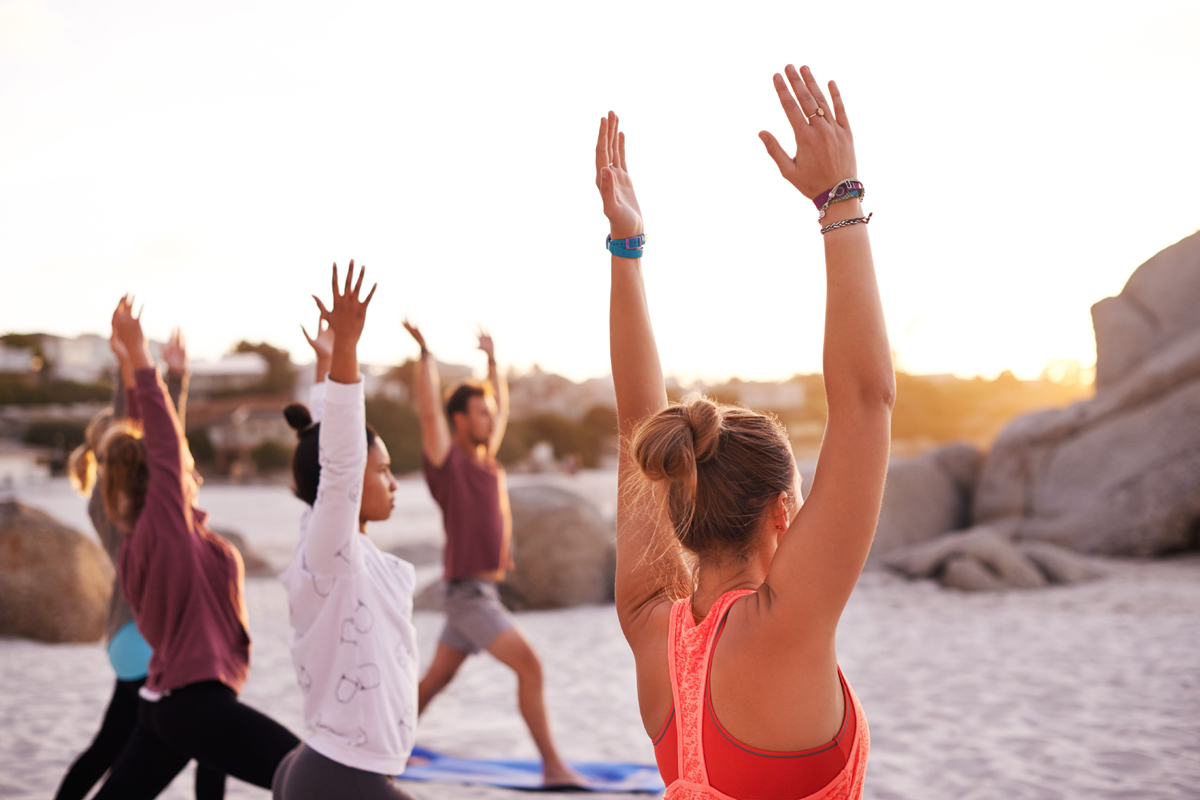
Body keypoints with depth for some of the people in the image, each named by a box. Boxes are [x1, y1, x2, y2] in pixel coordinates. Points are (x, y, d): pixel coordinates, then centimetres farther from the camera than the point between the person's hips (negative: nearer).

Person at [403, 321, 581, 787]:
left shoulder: (484, 458, 11)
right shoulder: (447, 461, -10)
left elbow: (502, 408, 25)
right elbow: (428, 411, -23)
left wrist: (491, 358, 25)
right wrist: (424, 351, -21)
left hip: (481, 593, 9)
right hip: (469, 595, -9)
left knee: (437, 679, 17)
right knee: (530, 667, -15)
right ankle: (552, 766, -13)